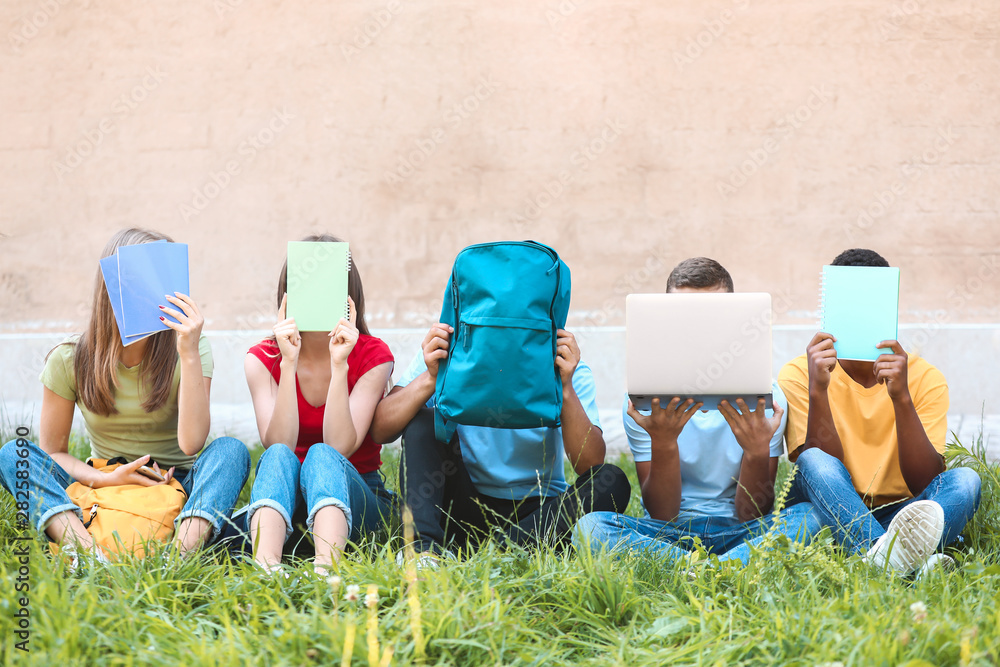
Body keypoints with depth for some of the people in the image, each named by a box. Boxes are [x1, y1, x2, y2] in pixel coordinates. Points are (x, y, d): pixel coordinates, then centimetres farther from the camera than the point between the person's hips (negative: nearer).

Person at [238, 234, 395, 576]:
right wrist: (289, 363, -25)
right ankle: (265, 569, -57)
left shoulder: (372, 356, -5)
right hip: (283, 497, 1)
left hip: (356, 495, -1)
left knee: (321, 456, -32)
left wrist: (339, 365, -26)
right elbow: (278, 444, -17)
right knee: (277, 458, -30)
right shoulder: (263, 359, -1)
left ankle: (326, 569, -58)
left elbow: (339, 447, -18)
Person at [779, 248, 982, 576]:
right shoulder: (799, 374, -2)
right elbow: (819, 469, -14)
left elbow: (924, 482, -12)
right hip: (832, 520, -1)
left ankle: (888, 556, -51)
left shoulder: (925, 379, 0)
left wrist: (901, 397, -24)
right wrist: (818, 391, -26)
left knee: (964, 479, -24)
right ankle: (890, 558, -55)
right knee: (815, 463, -30)